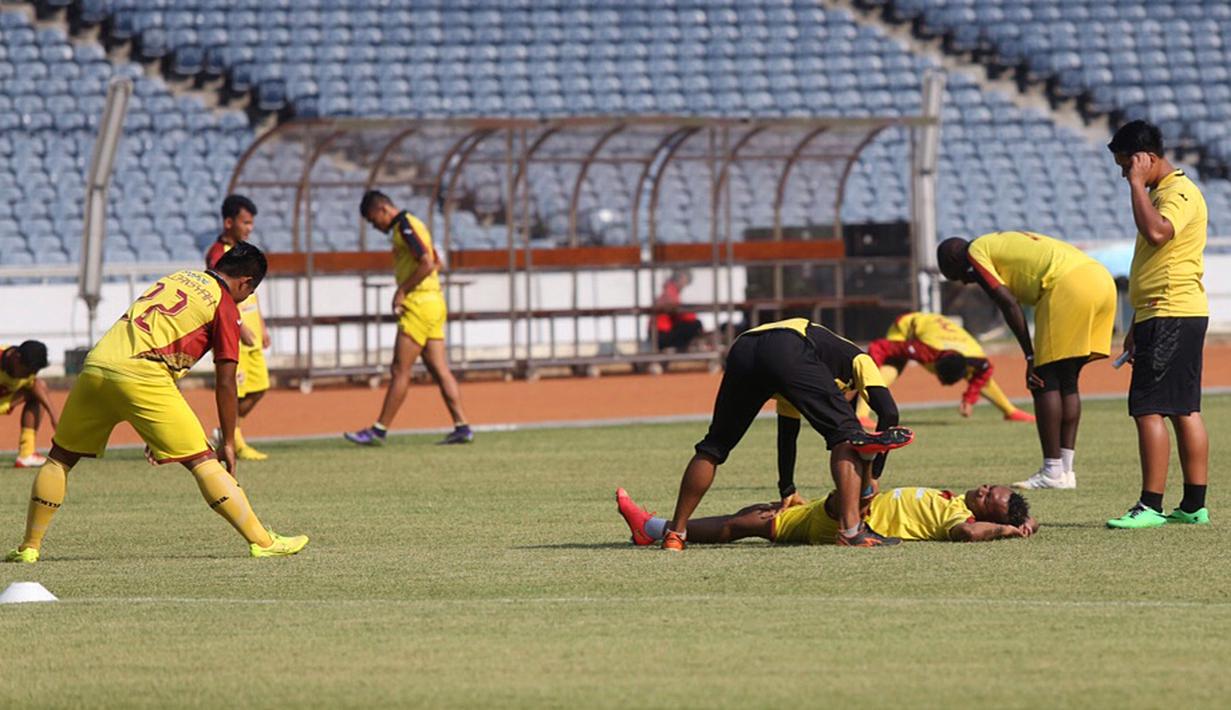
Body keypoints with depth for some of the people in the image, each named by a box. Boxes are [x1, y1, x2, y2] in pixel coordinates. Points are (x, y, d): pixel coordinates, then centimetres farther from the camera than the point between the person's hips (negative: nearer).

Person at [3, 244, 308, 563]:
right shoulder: (225, 306, 9)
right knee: (202, 460, -1)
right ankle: (262, 541, -2)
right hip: (139, 376, -5)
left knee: (60, 457, 20)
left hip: (96, 363, 5)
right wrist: (228, 443, 13)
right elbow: (225, 384, 5)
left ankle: (29, 547, 18)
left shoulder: (177, 278, 28)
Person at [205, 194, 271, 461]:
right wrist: (239, 327, -25)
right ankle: (236, 444, 1)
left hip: (250, 331, 9)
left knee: (258, 386, 10)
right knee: (235, 389, -5)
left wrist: (261, 326, 21)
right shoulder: (217, 254, -12)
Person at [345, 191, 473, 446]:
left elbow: (427, 263, -22)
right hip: (433, 303, 10)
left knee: (400, 370, -6)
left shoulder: (405, 226, -12)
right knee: (439, 370, 6)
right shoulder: (411, 224, 18)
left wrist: (402, 290, -14)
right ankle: (462, 427, 2)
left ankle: (379, 431, -3)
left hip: (420, 304, -10)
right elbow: (435, 263, 25)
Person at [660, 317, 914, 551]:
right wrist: (869, 477, 22)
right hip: (789, 354, -6)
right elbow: (889, 413, 16)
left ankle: (675, 533, 20)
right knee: (845, 435, 5)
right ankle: (850, 528, -11)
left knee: (714, 445, 21)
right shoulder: (857, 358, 31)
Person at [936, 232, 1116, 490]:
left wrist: (1030, 357, -1)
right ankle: (1065, 469, 15)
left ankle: (1053, 472, -2)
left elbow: (1008, 303, -3)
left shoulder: (975, 252, 10)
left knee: (1045, 382, -1)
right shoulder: (1004, 241, 34)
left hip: (1069, 285, -8)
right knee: (1066, 382, 15)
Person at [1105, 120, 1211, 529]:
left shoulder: (1179, 193, -13)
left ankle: (1151, 506, -14)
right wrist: (1137, 326, 24)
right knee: (1184, 410, 10)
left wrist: (1137, 183, -22)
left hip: (1171, 315, -11)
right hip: (1170, 315, 11)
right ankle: (1194, 506, 13)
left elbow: (1156, 232, -33)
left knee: (1148, 408, -12)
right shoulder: (1160, 193, 20)